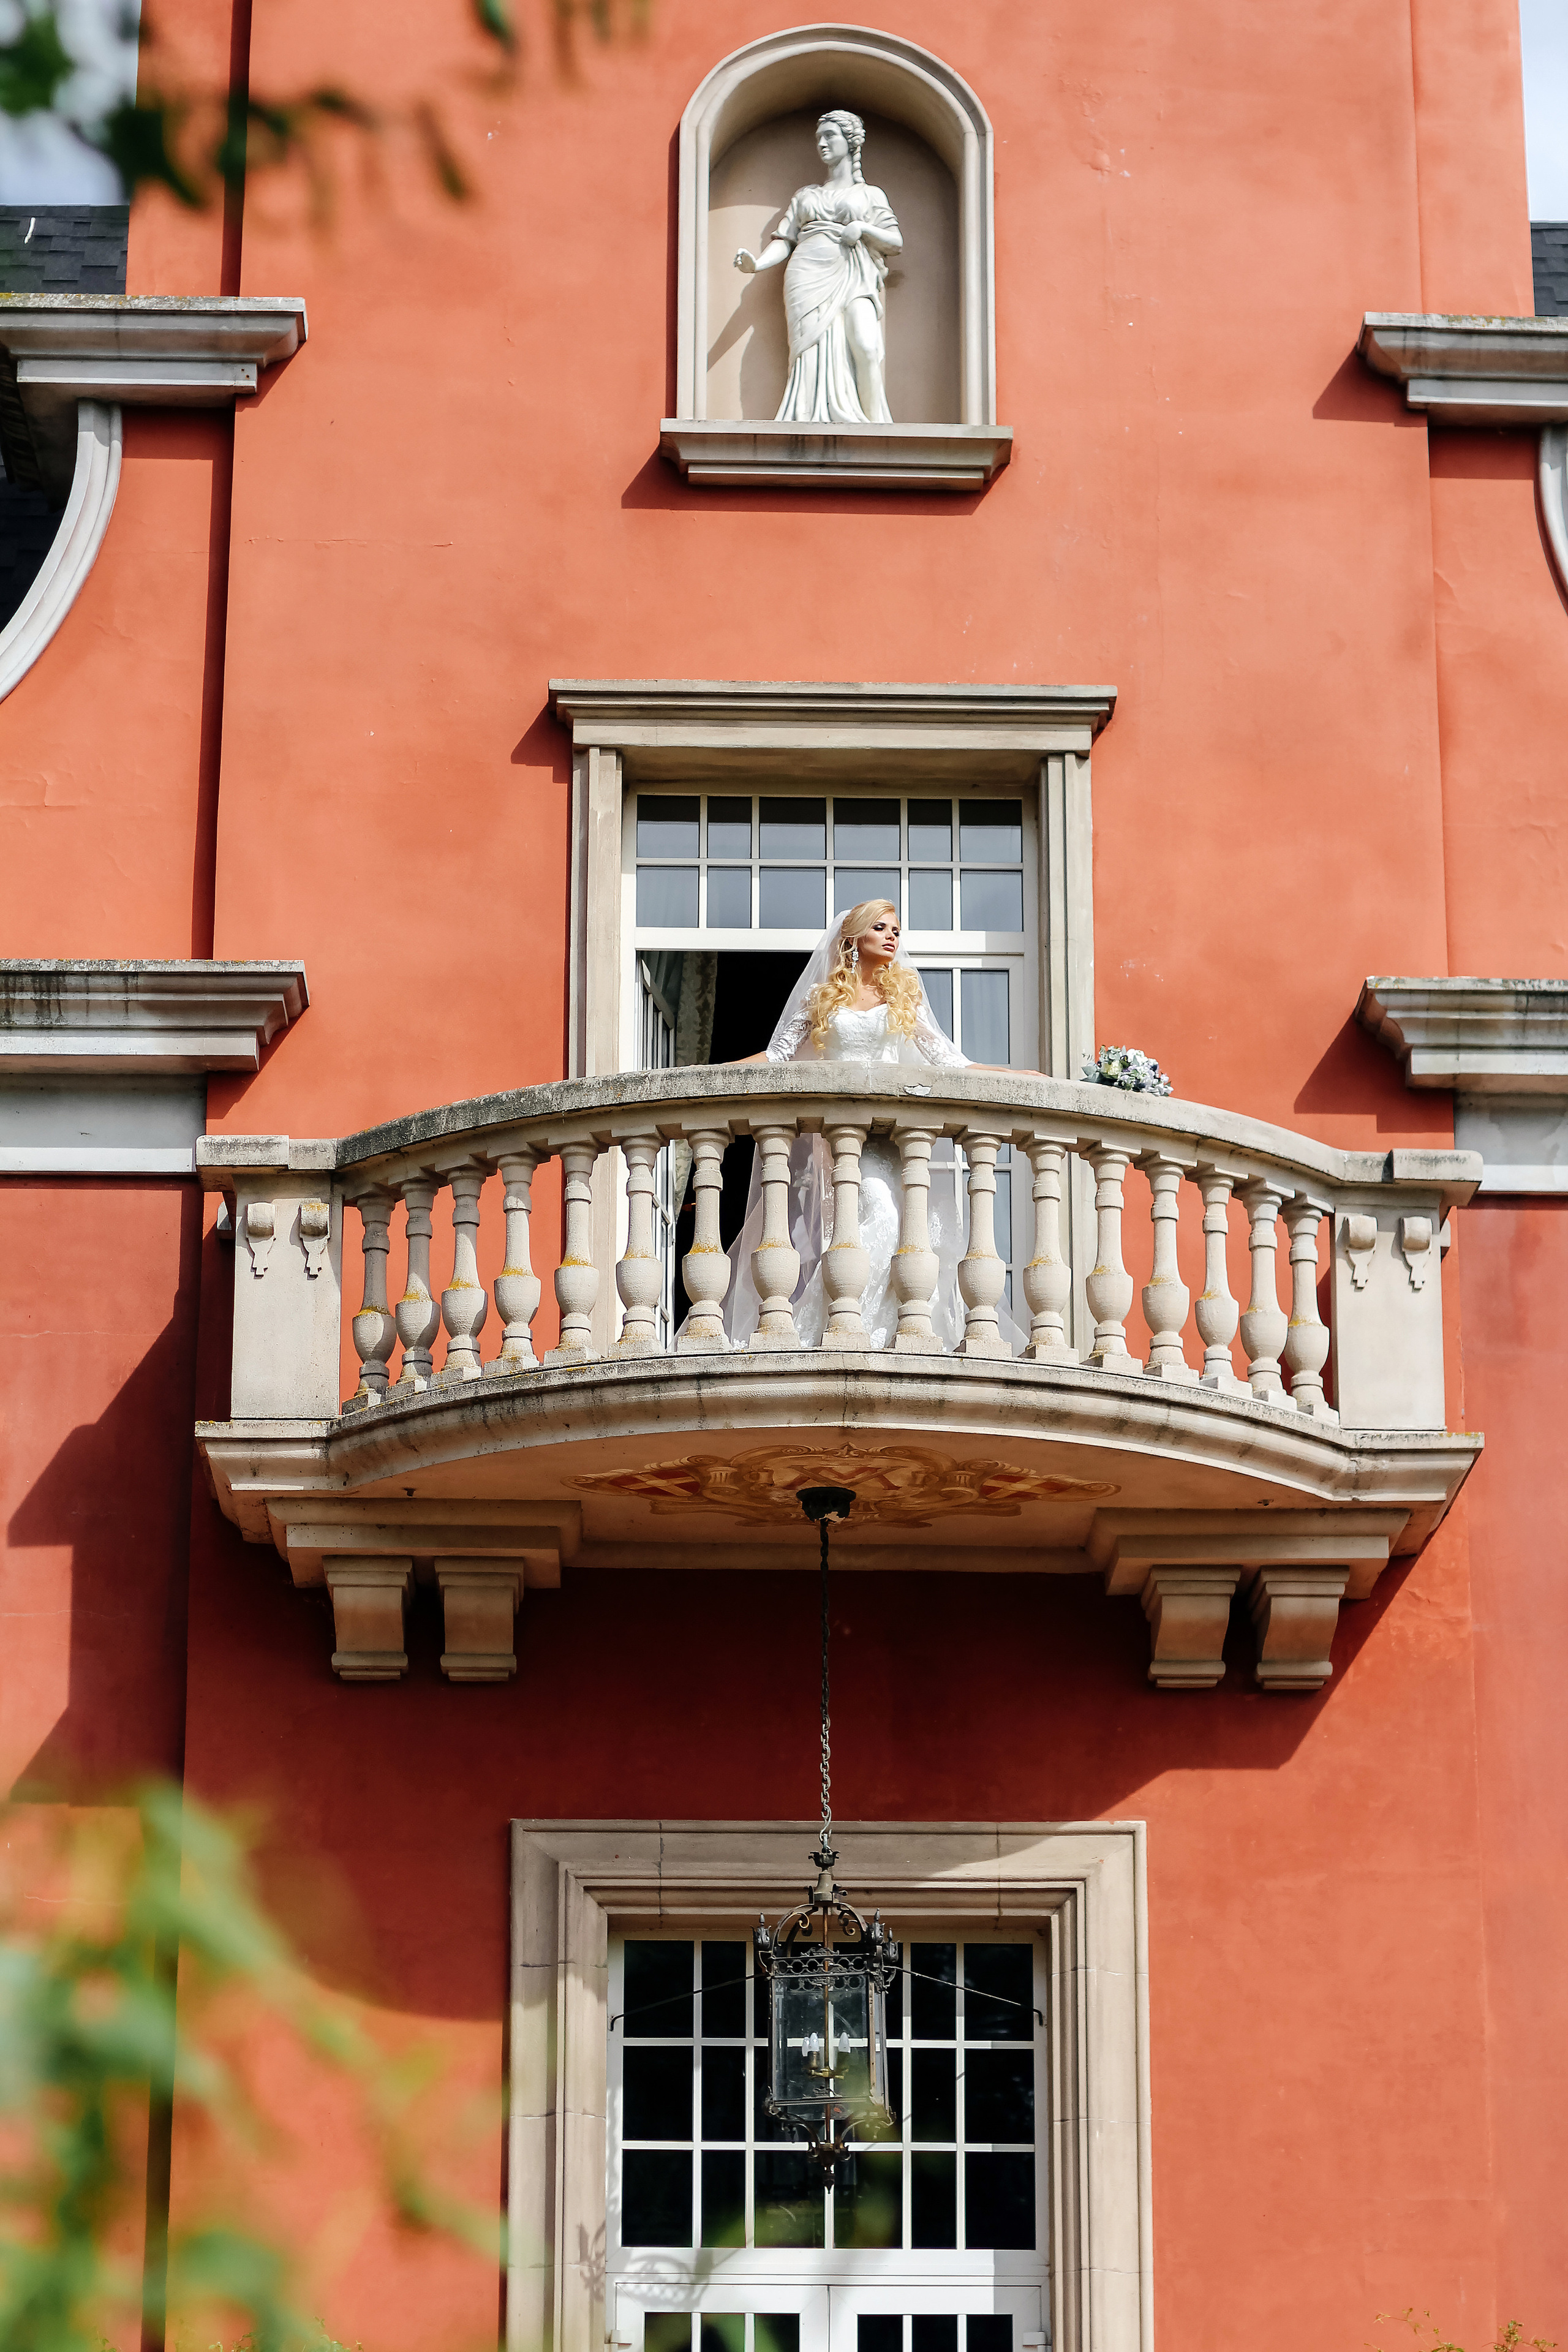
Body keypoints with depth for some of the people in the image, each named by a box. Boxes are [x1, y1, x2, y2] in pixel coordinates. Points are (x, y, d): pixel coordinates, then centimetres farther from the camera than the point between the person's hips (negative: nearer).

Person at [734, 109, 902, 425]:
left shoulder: (870, 195, 20)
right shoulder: (804, 196, 26)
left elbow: (896, 243, 16)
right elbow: (784, 241, 16)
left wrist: (862, 227, -2)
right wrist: (758, 262, -4)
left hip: (853, 279, -2)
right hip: (810, 278, 2)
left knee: (865, 347, -28)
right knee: (816, 355, -19)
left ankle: (873, 425, -24)